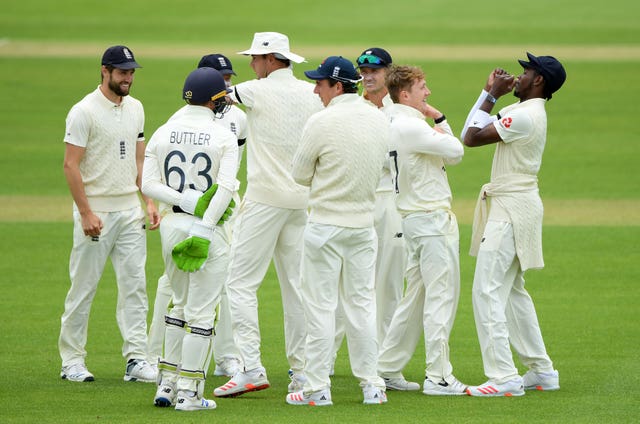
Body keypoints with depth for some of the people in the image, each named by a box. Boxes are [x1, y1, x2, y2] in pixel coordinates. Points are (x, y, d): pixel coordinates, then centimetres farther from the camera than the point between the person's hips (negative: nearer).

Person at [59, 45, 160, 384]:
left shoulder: (135, 109, 11)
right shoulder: (84, 111, -10)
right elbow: (71, 165, -13)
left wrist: (149, 202, 7)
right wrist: (86, 214, -18)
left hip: (130, 211, 6)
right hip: (95, 212, -6)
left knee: (134, 285, 1)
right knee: (83, 288, 0)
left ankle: (136, 359, 1)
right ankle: (72, 360, 9)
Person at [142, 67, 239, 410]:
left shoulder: (163, 133, 5)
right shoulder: (224, 137, -8)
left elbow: (149, 184, -4)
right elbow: (226, 187, -18)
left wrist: (188, 202, -10)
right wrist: (204, 231, -18)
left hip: (171, 224, 5)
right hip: (209, 227, -5)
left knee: (180, 304, 20)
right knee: (202, 311, 0)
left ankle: (167, 383, 18)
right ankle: (188, 392, -1)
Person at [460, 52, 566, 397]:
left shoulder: (525, 115, -18)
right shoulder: (518, 111, 14)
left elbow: (472, 138, -18)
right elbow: (469, 133, 14)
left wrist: (492, 96, -11)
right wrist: (489, 91, 10)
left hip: (513, 208, -11)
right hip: (511, 206, 11)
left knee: (488, 291, -12)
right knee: (512, 291, 18)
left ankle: (503, 377, -14)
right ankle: (541, 371, 23)